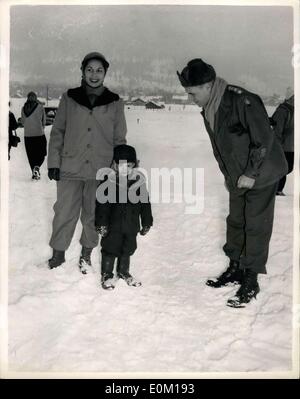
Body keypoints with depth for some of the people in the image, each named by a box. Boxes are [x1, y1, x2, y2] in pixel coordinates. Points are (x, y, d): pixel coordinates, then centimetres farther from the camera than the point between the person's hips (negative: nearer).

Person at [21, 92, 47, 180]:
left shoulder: (23, 108, 2)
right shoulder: (40, 107, -7)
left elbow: (22, 122, 10)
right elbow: (44, 121, 1)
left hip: (27, 135, 3)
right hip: (39, 134, -3)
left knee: (31, 156, 12)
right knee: (41, 154, 8)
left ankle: (34, 173, 14)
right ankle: (37, 167, -17)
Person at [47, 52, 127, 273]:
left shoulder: (115, 102, 3)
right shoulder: (69, 98, 4)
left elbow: (119, 139, 6)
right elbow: (57, 132, 6)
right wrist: (54, 161, 0)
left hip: (101, 171, 0)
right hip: (70, 168, 0)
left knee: (93, 215, 10)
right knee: (64, 213, 3)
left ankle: (86, 253, 30)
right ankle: (58, 253, 22)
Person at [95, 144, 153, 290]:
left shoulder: (139, 181, -1)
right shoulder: (108, 181, -11)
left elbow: (145, 202, 6)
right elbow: (102, 203, -10)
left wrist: (146, 223, 8)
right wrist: (101, 223, -12)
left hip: (132, 225, 4)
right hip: (113, 225, -4)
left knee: (127, 250, 18)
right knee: (110, 250, 7)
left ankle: (123, 272, 39)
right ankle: (107, 275, 25)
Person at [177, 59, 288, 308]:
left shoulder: (242, 100, -24)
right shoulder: (208, 111, 2)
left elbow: (264, 139, -22)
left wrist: (251, 174, -18)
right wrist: (228, 175, 11)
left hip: (260, 175, -8)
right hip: (237, 178, 8)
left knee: (256, 226, -3)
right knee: (235, 222, 14)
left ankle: (251, 282, 8)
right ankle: (235, 269, 30)